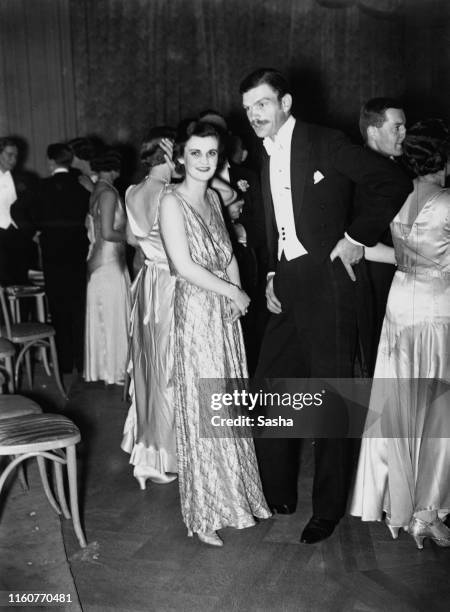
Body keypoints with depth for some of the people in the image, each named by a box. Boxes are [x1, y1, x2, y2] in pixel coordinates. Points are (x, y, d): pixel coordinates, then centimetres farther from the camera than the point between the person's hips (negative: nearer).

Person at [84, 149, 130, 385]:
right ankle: (113, 370, 12)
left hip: (97, 259, 9)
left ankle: (100, 364, 28)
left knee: (101, 314, 16)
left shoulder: (94, 191, 8)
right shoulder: (108, 193, -17)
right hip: (110, 261, -9)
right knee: (113, 314, 2)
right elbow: (108, 234, -21)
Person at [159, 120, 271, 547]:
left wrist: (237, 293, -4)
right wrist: (232, 292, -9)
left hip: (227, 312, 7)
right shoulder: (172, 203, -11)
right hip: (196, 313, -7)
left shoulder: (213, 197, 11)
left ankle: (234, 494, 30)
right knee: (201, 408, 2)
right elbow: (185, 265, -17)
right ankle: (204, 515, 17)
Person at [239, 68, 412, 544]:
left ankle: (328, 508, 18)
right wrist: (271, 276, 8)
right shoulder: (264, 158, 14)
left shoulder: (326, 144, -7)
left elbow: (393, 187, -10)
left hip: (327, 284, -7)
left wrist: (355, 237, -12)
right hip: (286, 289, 7)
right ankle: (277, 495, 28)